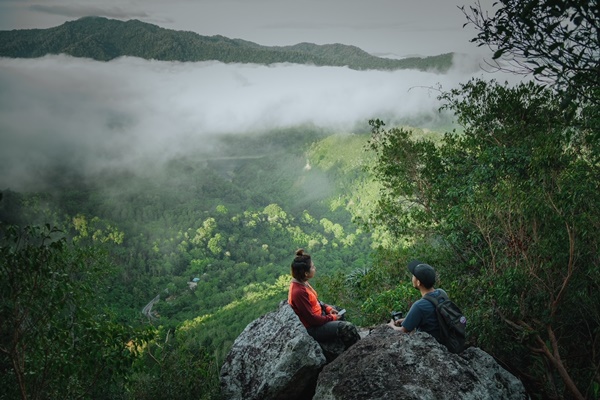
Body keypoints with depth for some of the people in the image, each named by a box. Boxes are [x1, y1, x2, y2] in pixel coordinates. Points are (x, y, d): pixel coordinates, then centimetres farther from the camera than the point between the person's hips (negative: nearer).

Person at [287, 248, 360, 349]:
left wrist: (327, 308, 2)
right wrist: (331, 318, -14)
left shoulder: (301, 283, -4)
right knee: (347, 327, -16)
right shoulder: (298, 292, -32)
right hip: (313, 329, -10)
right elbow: (311, 319, -27)